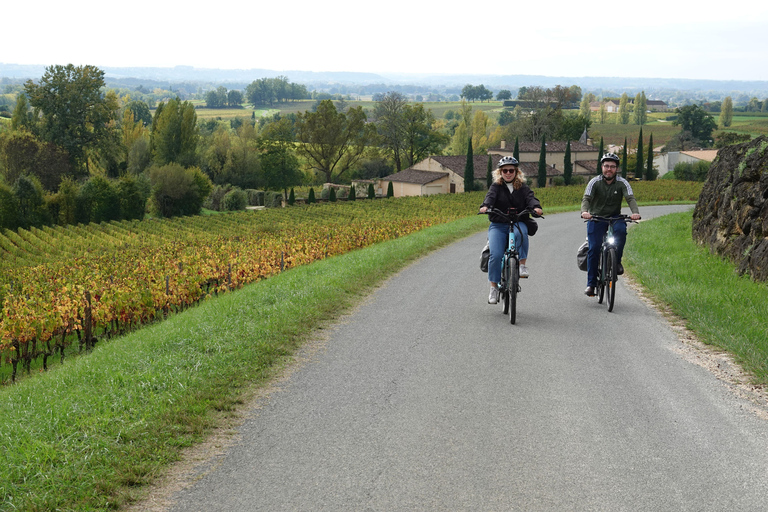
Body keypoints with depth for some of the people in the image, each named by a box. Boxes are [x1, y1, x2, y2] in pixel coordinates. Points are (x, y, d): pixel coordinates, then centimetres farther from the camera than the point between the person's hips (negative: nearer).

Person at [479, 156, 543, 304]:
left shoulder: (522, 187, 11)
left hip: (518, 223, 0)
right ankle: (494, 287, -4)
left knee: (521, 232, -37)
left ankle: (522, 264, -23)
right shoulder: (496, 186, 8)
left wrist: (536, 207, -32)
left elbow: (530, 197, -8)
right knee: (496, 255, -18)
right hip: (498, 225, 0)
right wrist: (485, 206, -35)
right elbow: (490, 196, -12)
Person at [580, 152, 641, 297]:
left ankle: (617, 262, -15)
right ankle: (591, 284, -6)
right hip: (596, 217, 0)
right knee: (594, 249, -14)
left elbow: (630, 198, -19)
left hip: (615, 217, 1)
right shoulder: (595, 182, -8)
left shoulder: (622, 183, -6)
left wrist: (635, 213, -40)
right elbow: (586, 199, -19)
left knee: (621, 230, -34)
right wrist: (584, 211, -42)